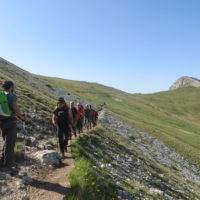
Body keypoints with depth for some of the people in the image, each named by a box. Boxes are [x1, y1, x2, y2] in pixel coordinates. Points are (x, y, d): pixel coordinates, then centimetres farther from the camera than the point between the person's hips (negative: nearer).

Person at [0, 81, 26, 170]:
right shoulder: (12, 96, -10)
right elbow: (15, 108, -21)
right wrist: (21, 116, -7)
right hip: (10, 121, -7)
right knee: (10, 144, 2)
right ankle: (8, 165, 7)